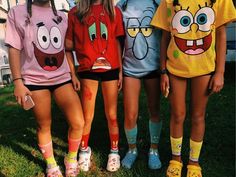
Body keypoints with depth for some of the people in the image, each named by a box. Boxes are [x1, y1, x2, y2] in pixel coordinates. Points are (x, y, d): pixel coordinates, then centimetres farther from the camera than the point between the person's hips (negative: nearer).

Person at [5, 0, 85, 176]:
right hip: (35, 80, -2)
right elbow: (14, 49, -2)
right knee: (44, 126, 6)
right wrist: (18, 82, -8)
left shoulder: (62, 17, 14)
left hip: (62, 78, 3)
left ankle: (71, 158, 21)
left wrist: (73, 74, 11)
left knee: (78, 123, -6)